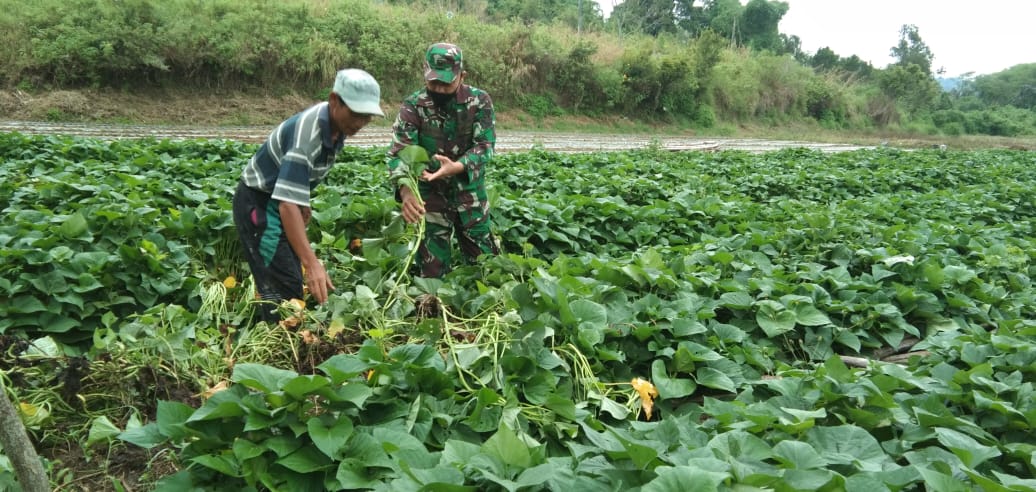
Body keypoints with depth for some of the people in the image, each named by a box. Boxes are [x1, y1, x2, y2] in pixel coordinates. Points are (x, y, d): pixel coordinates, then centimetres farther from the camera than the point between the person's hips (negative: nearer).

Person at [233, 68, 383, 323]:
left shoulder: (338, 126, -7)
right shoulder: (307, 133, -34)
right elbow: (288, 205, -41)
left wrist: (303, 202, 18)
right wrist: (312, 263, -47)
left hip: (279, 202, 9)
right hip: (257, 204, -9)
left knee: (294, 284, 14)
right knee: (284, 291, -14)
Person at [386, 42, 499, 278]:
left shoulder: (479, 101, -9)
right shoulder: (413, 106, -12)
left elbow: (485, 145, -14)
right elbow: (398, 151, -19)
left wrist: (457, 167, -34)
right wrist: (405, 190, -39)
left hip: (470, 192, 1)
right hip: (431, 195, 0)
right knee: (432, 268, 5)